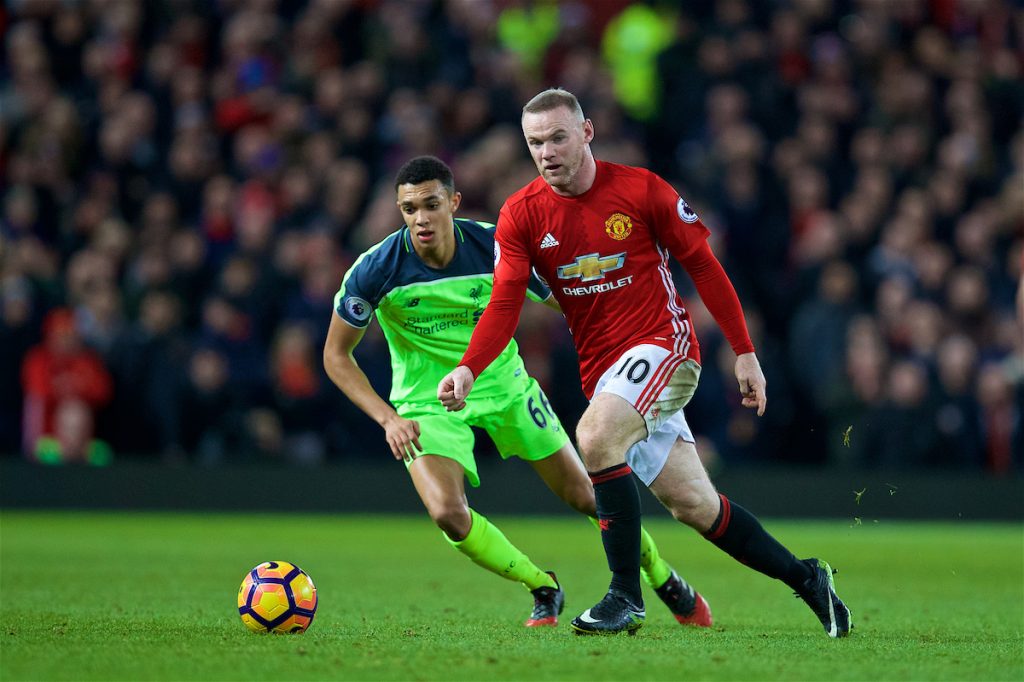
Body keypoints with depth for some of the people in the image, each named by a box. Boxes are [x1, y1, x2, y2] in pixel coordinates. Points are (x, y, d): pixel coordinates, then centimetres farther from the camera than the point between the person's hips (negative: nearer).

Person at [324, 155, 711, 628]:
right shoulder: (377, 270, -22)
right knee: (448, 513, -25)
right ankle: (543, 590, 1)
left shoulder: (495, 247, -19)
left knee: (584, 496, 5)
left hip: (503, 384, 1)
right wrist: (387, 419, -21)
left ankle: (665, 580, 31)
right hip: (428, 404, -1)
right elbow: (336, 355, -10)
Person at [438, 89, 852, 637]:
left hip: (663, 343, -4)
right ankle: (805, 577, 23)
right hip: (601, 369, 4)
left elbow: (703, 266, -1)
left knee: (595, 436, -30)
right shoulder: (520, 216, -1)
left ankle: (626, 596, -22)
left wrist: (745, 354, -2)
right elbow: (504, 305, -7)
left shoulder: (641, 190, -8)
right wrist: (467, 370, -25)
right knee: (692, 505, 4)